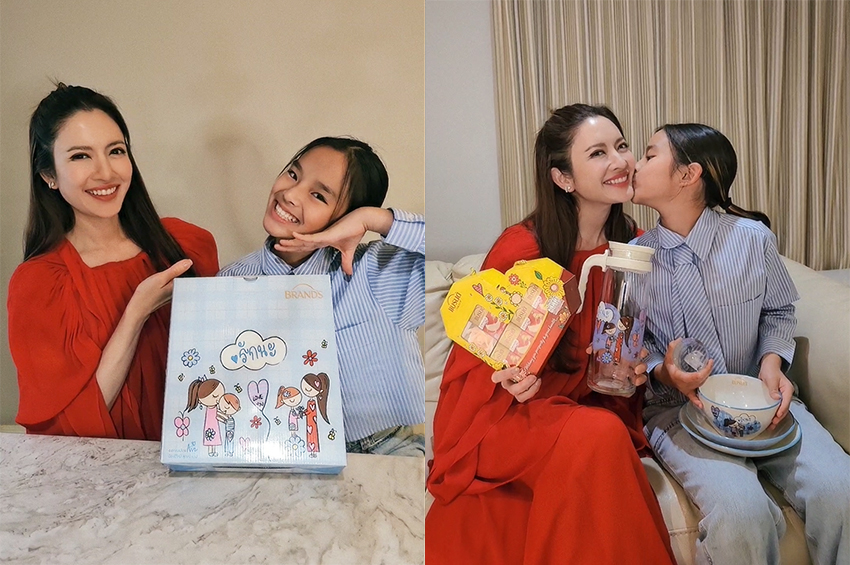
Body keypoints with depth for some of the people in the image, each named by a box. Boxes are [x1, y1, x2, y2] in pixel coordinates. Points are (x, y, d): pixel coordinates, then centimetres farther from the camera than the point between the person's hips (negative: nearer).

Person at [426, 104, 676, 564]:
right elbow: (478, 360, -6)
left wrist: (633, 366, -8)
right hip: (502, 417, -4)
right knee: (598, 436, -32)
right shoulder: (520, 249, -14)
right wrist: (515, 379, -26)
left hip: (591, 402, 4)